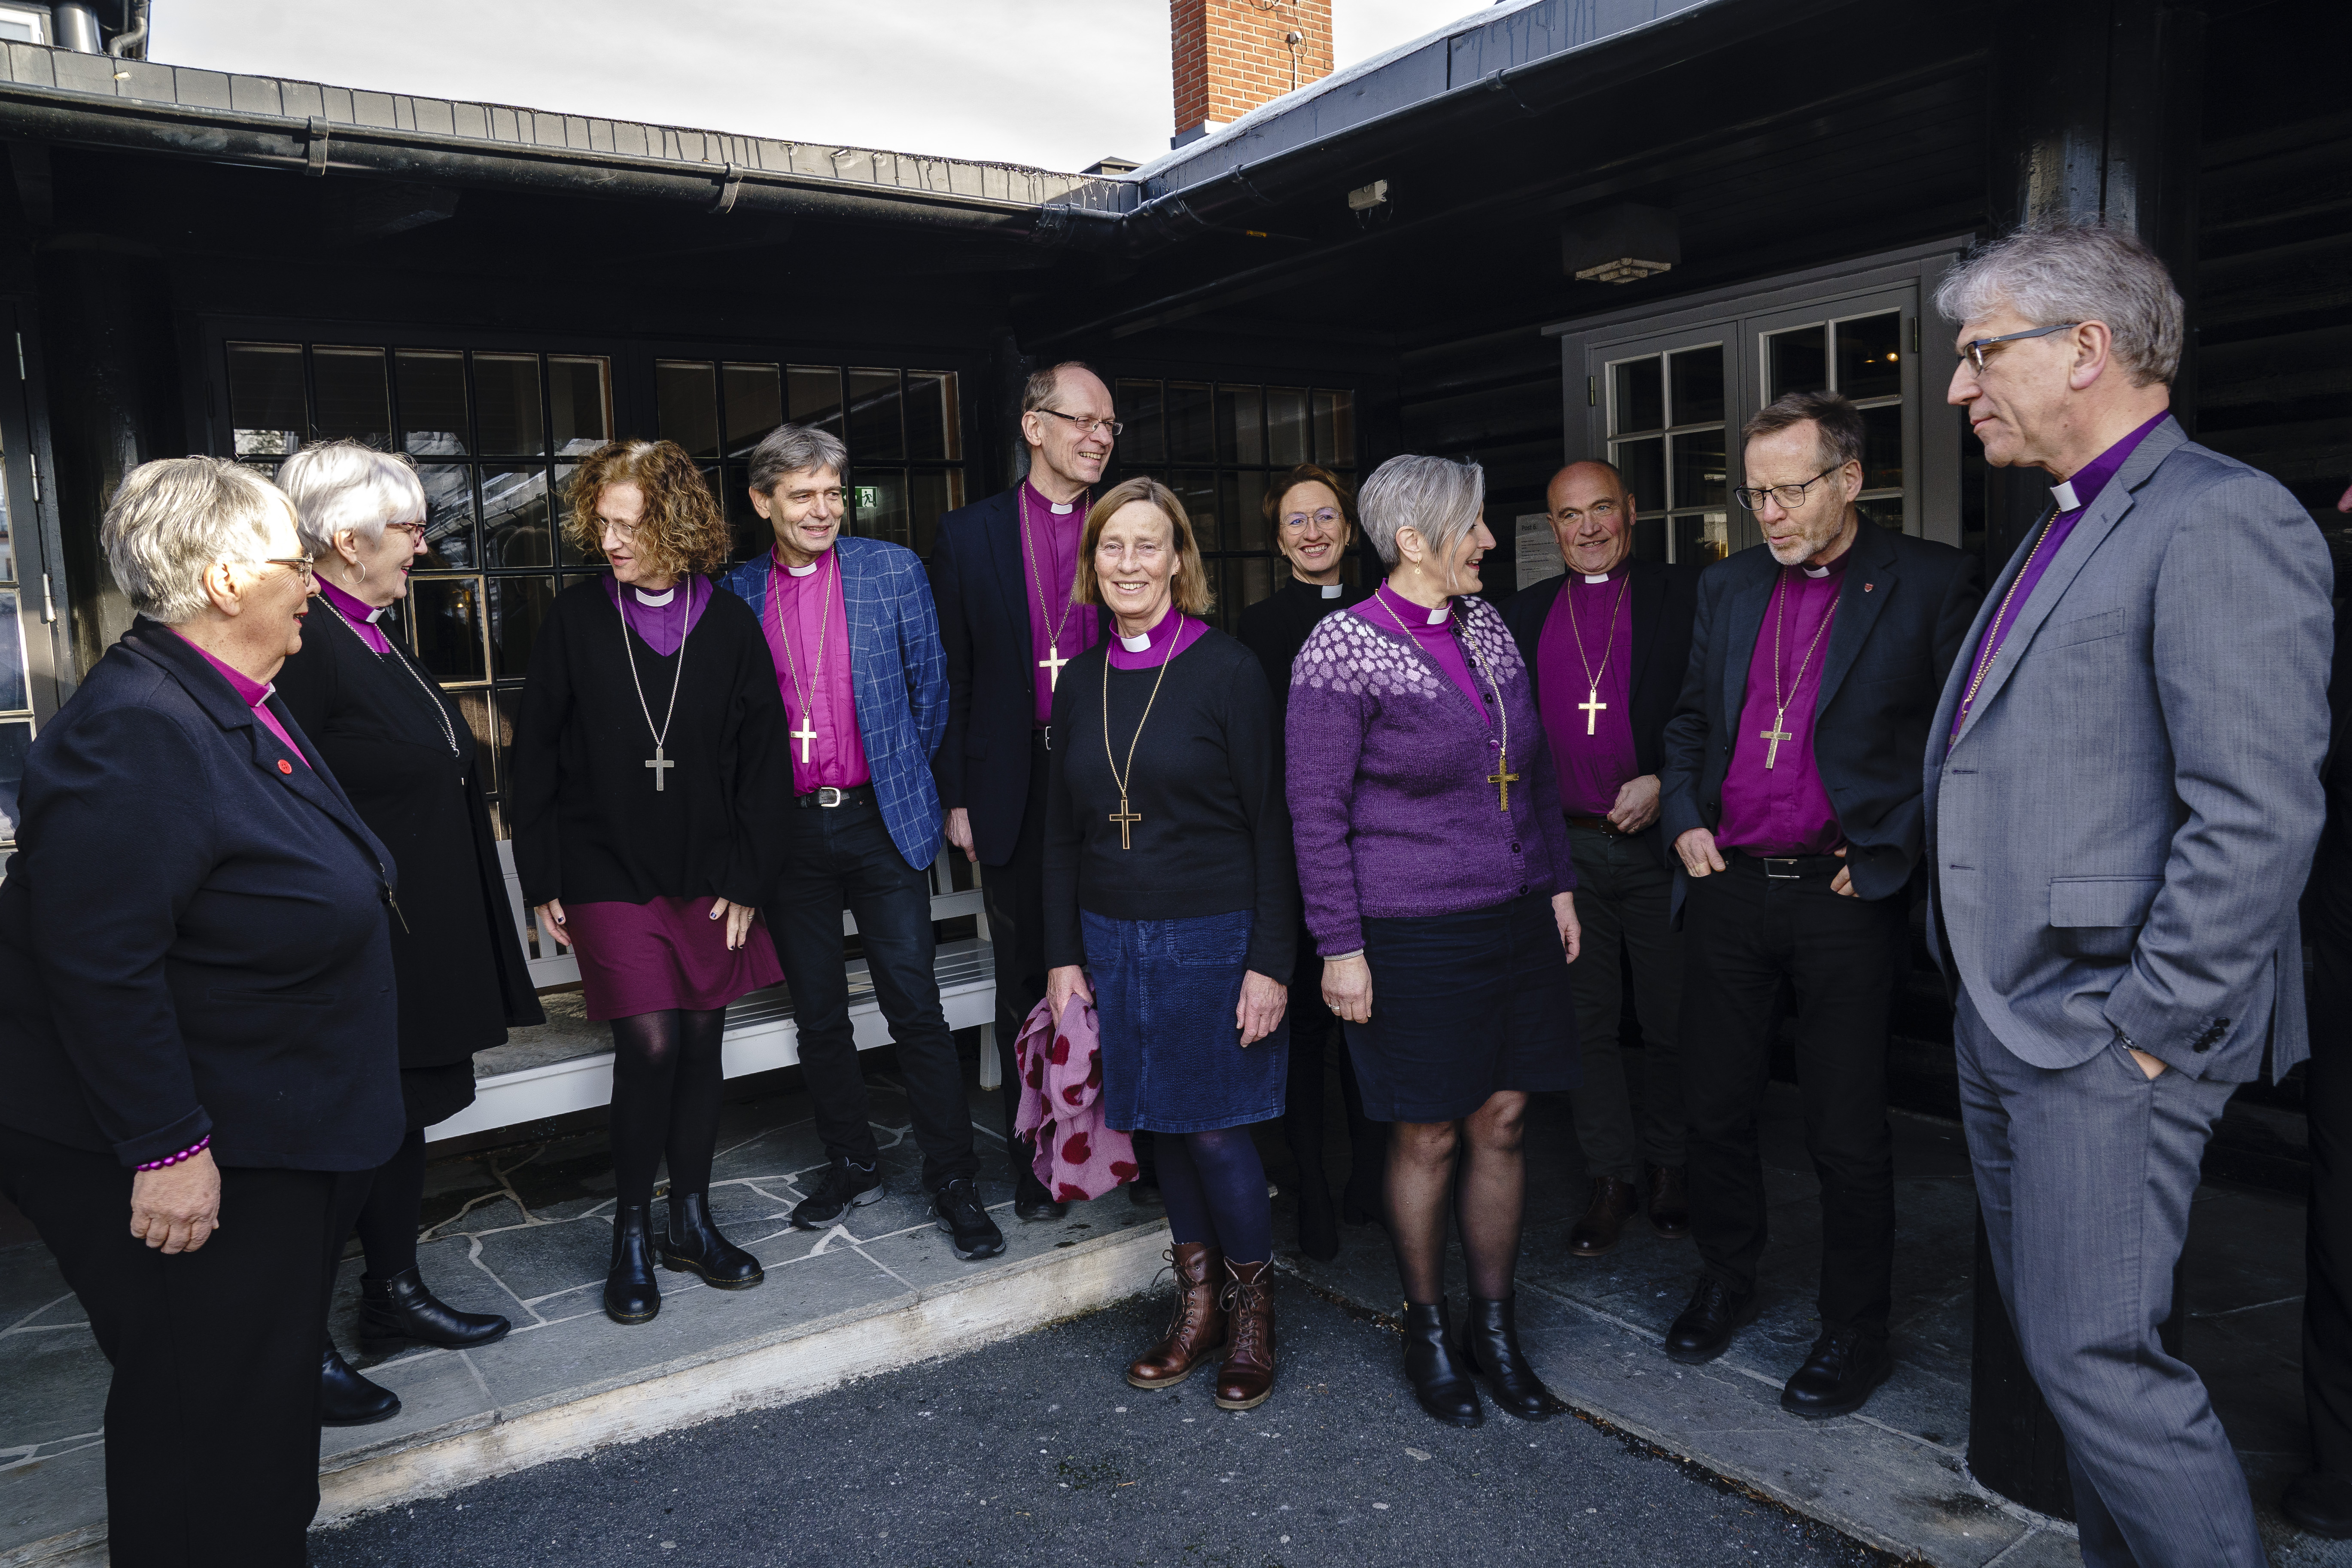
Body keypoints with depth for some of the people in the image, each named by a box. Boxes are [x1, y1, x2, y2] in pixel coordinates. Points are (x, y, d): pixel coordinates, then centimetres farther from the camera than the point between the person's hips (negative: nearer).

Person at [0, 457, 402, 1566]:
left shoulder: (238, 709, 8)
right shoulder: (136, 728, -24)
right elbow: (100, 964, -27)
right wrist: (165, 1148, -24)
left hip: (275, 1135, 10)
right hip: (188, 1162, -10)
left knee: (269, 1380, 24)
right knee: (206, 1411, 7)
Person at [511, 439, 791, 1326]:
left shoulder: (729, 624, -2)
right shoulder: (574, 620, -4)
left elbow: (763, 761, 1)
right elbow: (536, 757, 1)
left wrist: (747, 879, -2)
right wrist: (544, 883, -1)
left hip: (709, 876, 2)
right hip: (609, 873, -2)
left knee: (702, 1043, 7)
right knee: (650, 1045, -8)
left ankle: (690, 1220, 24)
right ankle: (631, 1235, 11)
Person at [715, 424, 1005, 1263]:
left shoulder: (893, 570, -1)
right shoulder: (737, 592, 4)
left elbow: (929, 687, 6)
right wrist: (755, 802, 10)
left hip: (879, 818, -2)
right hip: (788, 828, 2)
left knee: (916, 1009, -1)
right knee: (818, 1016, 12)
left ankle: (954, 1183, 11)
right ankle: (852, 1165, 29)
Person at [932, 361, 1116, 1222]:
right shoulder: (970, 534, 3)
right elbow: (950, 675, 4)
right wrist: (956, 797, 0)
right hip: (1016, 789, 0)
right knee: (1026, 985, 11)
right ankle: (1033, 1160, 25)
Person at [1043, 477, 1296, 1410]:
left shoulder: (1226, 670, -8)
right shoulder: (1083, 682, 6)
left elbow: (1270, 826, -9)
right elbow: (1062, 831, 11)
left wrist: (1270, 962, -13)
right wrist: (1063, 953, 7)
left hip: (1215, 937, -4)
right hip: (1115, 940, 5)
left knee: (1217, 1129, 0)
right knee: (1163, 1126, 12)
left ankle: (1252, 1314, 22)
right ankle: (1198, 1304, 30)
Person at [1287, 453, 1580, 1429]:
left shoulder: (1487, 627, 8)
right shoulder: (1343, 649, -11)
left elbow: (1536, 768, 16)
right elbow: (1318, 809, -11)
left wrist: (1557, 882, 14)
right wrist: (1340, 946, -12)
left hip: (1515, 917, 6)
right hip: (1412, 933, -6)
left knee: (1503, 1122, 11)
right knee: (1428, 1135, 6)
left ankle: (1495, 1326, 28)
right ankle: (1427, 1331, 27)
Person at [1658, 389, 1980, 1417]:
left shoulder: (1929, 583, -4)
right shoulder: (1727, 588, 11)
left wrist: (1890, 849, -12)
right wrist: (1685, 820, 6)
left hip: (1845, 896, -4)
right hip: (1727, 883, 5)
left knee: (1846, 1131, 5)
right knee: (1715, 1108, 13)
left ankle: (1854, 1331, 24)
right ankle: (1725, 1283, 34)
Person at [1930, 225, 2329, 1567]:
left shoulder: (2222, 520, -13)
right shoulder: (2062, 533, 17)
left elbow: (2260, 817, -21)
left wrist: (2148, 1029, -18)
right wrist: (1991, 1001, 15)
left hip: (2109, 1036, -9)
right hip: (2008, 1021, 9)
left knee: (2097, 1357, -3)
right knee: (2062, 1341, 17)